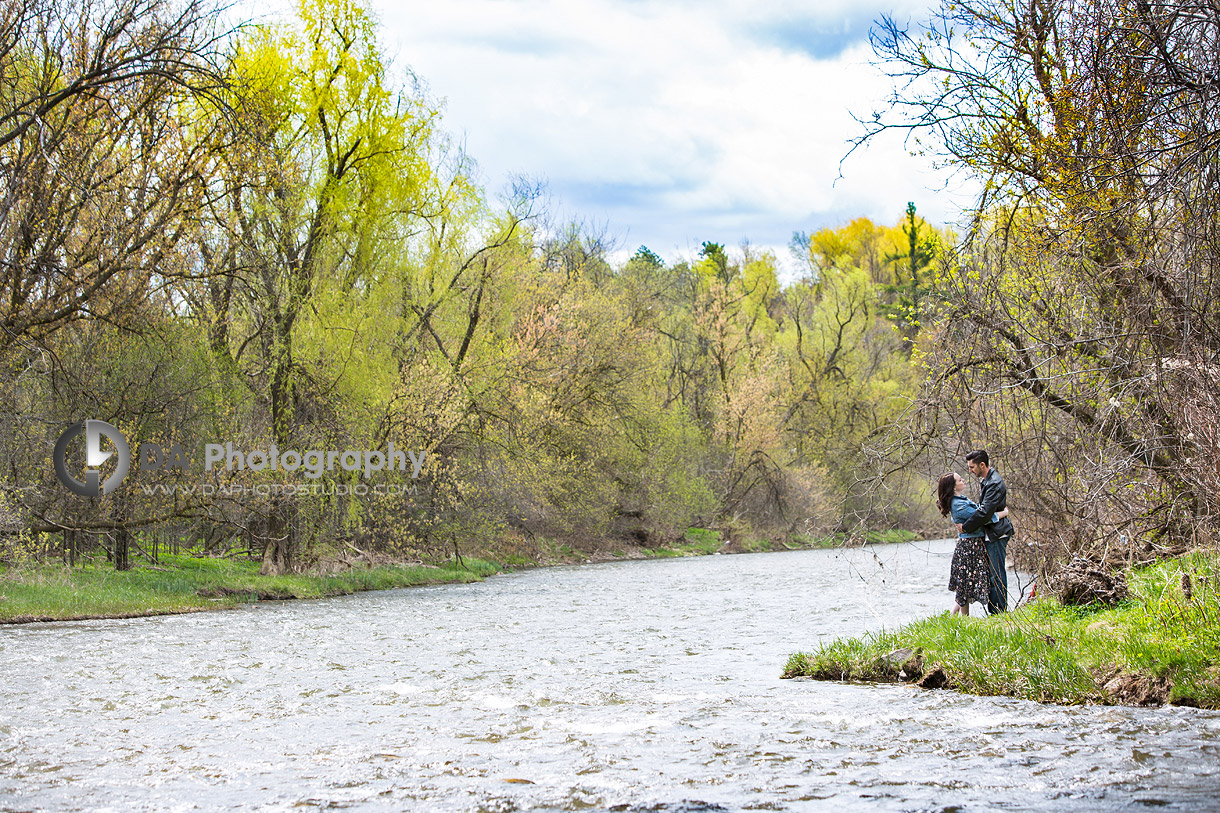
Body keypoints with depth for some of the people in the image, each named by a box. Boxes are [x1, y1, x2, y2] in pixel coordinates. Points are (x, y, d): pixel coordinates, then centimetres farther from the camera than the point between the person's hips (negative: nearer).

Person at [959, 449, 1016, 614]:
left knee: (997, 574, -6)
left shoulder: (995, 483, -19)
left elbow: (985, 512, -24)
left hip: (996, 534, -11)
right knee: (990, 573, 13)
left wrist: (966, 527, -15)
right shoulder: (985, 480, 14)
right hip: (989, 535, 11)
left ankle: (999, 611, -3)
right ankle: (992, 611, 18)